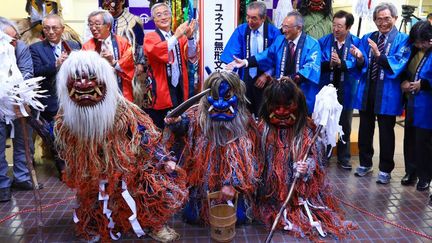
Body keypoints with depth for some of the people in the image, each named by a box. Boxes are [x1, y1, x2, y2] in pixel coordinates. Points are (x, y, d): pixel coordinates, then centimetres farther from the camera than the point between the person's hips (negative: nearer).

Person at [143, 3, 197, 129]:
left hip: (179, 87, 4)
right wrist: (176, 36, -29)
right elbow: (155, 51, -23)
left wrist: (190, 37, -20)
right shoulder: (150, 37, -1)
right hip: (161, 89, -4)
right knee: (160, 128, 0)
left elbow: (191, 55, -3)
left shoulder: (180, 36, 11)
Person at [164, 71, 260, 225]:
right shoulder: (197, 115, -7)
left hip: (235, 180, 0)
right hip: (201, 180, 1)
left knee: (238, 217, -8)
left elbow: (245, 159, -11)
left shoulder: (244, 122, -10)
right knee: (191, 216, -6)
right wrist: (176, 123, -40)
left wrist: (232, 183, -19)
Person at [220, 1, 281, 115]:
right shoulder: (241, 31, -3)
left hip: (265, 80, 0)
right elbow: (233, 55, -5)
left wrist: (267, 75, -8)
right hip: (245, 78, 1)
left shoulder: (273, 32, -6)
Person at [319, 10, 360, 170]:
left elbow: (358, 65, -14)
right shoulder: (323, 41, -1)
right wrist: (329, 63, -24)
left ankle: (343, 158, 27)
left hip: (346, 91, 0)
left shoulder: (356, 43, -4)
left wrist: (340, 63, -26)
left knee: (345, 125, 13)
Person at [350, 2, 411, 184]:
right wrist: (360, 59, -19)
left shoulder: (403, 40, -1)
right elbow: (362, 66, 4)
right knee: (365, 129, 12)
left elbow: (398, 64, -15)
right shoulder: (367, 38, 10)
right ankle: (365, 164, 28)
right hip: (367, 90, 4)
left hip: (387, 93, -4)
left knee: (386, 132, 5)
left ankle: (385, 170, 17)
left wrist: (379, 55, -29)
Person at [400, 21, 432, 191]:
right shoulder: (415, 50, 7)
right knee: (410, 140, 14)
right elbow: (406, 70, 18)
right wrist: (405, 81, -1)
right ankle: (411, 172, 29)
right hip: (412, 103, 6)